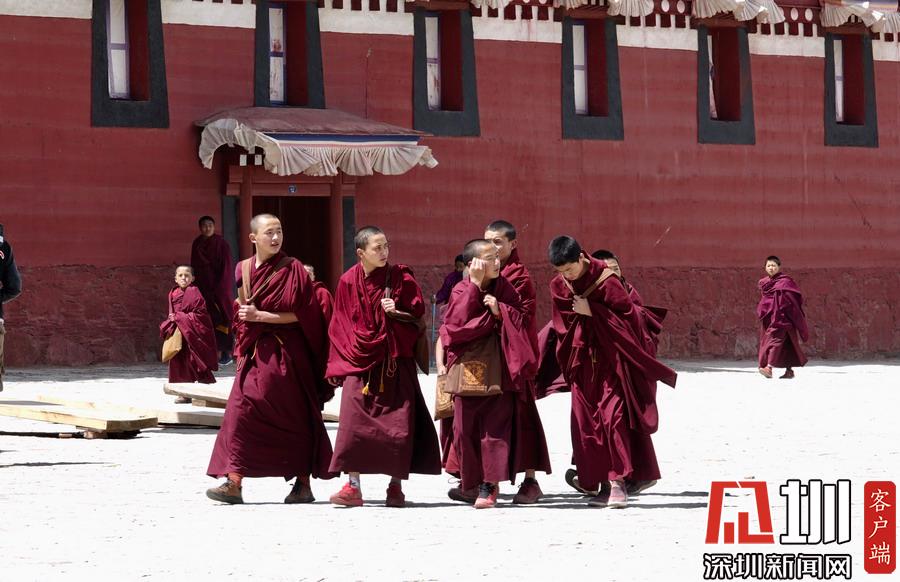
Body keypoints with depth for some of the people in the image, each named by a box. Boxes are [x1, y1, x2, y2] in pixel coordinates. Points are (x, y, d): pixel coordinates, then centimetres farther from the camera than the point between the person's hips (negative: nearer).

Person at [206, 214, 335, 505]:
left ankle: (303, 483, 9)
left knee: (294, 416, 0)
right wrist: (241, 348, 16)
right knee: (242, 409, -6)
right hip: (254, 350, 5)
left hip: (286, 352, -5)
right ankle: (234, 482, -10)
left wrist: (260, 316, -16)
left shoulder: (292, 269, -6)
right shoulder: (244, 269, 9)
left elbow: (299, 314, -12)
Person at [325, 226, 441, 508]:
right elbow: (340, 326, 8)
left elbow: (418, 311, 4)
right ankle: (353, 486, -8)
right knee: (353, 419, -11)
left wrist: (397, 312, -16)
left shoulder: (400, 277, -1)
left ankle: (396, 485, 8)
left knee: (399, 424, -3)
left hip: (395, 362, 0)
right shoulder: (348, 282, 3)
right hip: (359, 359, 0)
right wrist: (339, 365, 4)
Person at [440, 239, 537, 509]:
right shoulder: (461, 291, 2)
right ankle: (472, 481, 14)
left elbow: (521, 319, 3)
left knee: (495, 425, -7)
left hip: (500, 369, 0)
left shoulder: (505, 289, 7)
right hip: (468, 368, 0)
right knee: (466, 426, 0)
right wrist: (474, 285, -13)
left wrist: (500, 310, -14)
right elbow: (455, 323, -14)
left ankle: (489, 485, -5)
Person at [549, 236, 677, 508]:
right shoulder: (558, 286, 3)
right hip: (583, 362, 6)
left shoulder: (606, 281, -14)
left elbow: (629, 316, -15)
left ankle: (617, 482, -11)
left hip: (611, 360, -6)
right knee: (585, 422, 2)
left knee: (612, 417, -13)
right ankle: (603, 484, 7)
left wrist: (592, 312, -20)